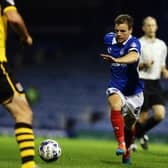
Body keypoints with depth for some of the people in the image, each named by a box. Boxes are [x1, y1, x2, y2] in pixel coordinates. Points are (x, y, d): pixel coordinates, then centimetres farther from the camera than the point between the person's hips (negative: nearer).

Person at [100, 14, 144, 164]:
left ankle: (127, 150, 39)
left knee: (130, 126, 11)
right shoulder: (109, 39, -5)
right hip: (116, 87, 2)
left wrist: (116, 60, -63)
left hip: (133, 89, -2)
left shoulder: (134, 43, -22)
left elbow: (133, 57, -47)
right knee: (116, 107, -33)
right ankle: (121, 144, -33)